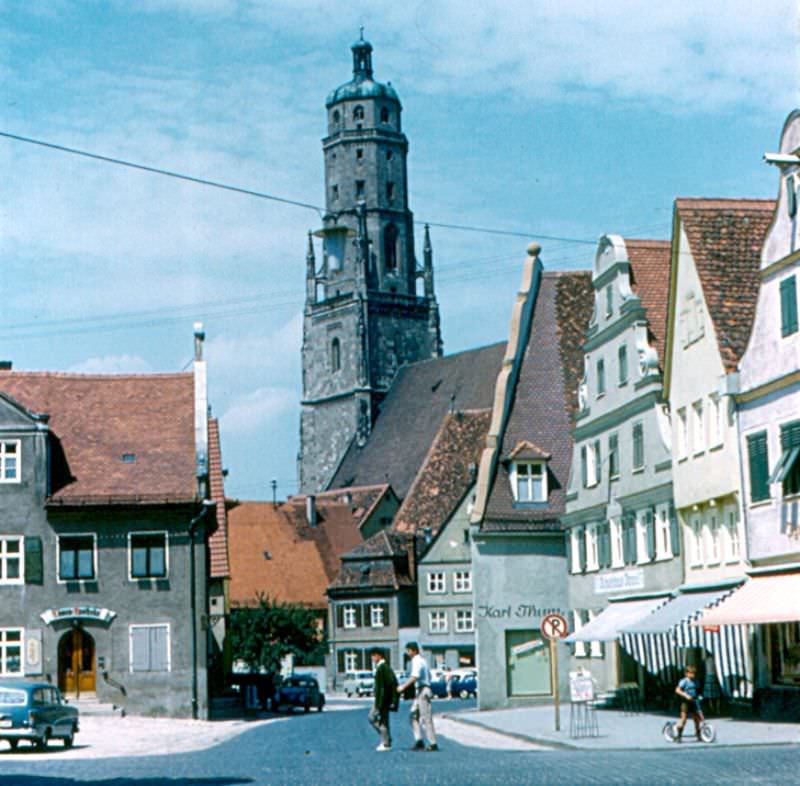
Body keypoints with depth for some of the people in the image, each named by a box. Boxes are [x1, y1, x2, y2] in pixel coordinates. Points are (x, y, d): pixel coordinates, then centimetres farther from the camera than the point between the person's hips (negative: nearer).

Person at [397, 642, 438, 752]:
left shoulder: (417, 661, -15)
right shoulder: (422, 660, 17)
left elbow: (414, 677, -28)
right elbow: (429, 675, 27)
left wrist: (403, 686, -25)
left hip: (422, 692, -10)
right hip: (419, 693, 10)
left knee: (426, 719, -6)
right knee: (414, 716, 11)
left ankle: (433, 744, -3)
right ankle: (419, 741, 8)